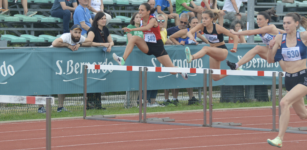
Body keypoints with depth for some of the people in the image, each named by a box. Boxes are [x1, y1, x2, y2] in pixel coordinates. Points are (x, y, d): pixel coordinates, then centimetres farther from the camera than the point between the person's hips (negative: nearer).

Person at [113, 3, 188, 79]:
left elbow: (147, 27, -41)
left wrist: (132, 29, -51)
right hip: (147, 46, 5)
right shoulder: (142, 21, -1)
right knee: (134, 38, -25)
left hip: (157, 47, -5)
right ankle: (122, 60, -31)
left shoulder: (153, 20, -19)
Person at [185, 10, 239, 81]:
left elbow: (235, 37, -16)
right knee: (215, 78, 10)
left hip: (222, 51, -7)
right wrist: (191, 36, -48)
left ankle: (191, 57, -64)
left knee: (205, 48, -37)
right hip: (214, 51, 7)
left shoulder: (218, 28, -21)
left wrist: (234, 48, -29)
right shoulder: (202, 26, -10)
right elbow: (189, 32, -25)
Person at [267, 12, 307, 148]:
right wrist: (270, 46, -15)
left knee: (284, 102, -24)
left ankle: (279, 139, -23)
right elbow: (270, 58, 3)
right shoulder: (280, 38, 1)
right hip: (289, 79, 5)